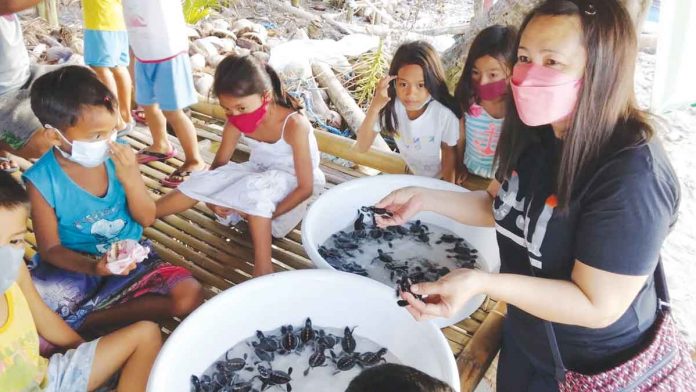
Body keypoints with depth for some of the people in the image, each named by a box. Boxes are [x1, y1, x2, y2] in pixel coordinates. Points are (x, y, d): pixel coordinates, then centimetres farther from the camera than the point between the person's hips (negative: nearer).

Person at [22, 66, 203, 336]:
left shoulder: (118, 156, -10)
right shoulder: (43, 181, -17)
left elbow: (147, 219, -5)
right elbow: (50, 248, -10)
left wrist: (130, 178, -23)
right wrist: (92, 266, -30)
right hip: (73, 268, -3)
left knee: (189, 296, -21)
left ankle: (84, 322, -12)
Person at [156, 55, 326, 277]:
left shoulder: (294, 125, -29)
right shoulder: (237, 122, -13)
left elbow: (306, 187, -24)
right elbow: (220, 163, 0)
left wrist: (270, 213, -30)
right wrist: (213, 198, -20)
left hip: (291, 184, -5)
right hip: (258, 175, 6)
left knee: (254, 187, -37)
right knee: (204, 181, -17)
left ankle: (263, 268, -37)